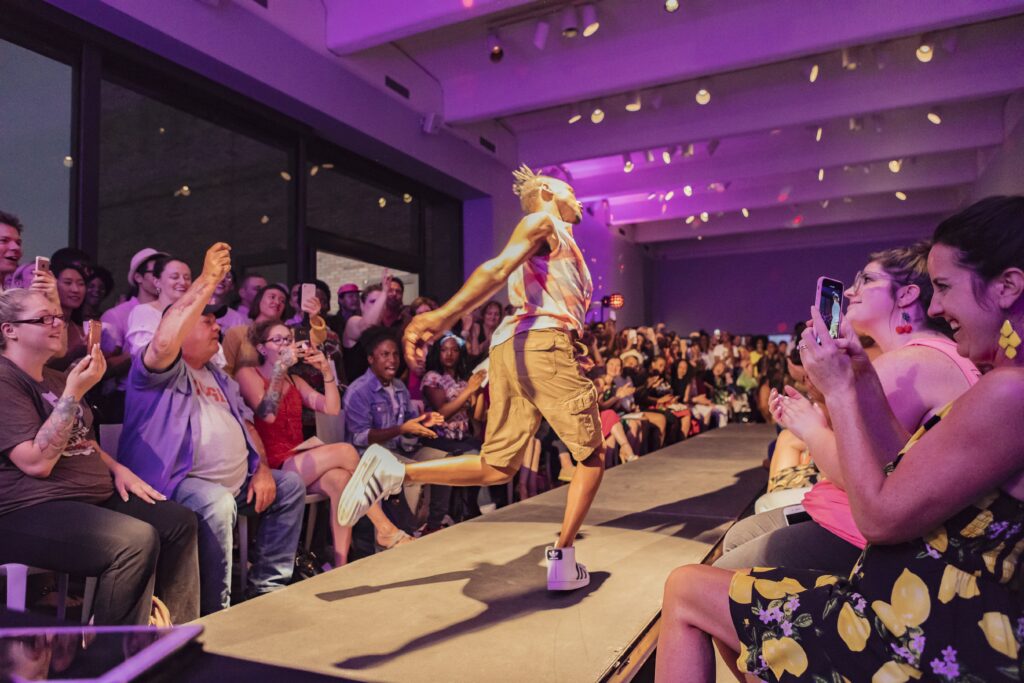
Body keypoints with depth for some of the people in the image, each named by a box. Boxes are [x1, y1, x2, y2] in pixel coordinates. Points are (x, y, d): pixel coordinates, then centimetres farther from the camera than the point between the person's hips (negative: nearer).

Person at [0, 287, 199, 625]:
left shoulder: (55, 379, 19)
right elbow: (38, 461, -22)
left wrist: (116, 468, 11)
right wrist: (74, 393, -24)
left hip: (93, 495, 10)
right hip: (31, 510, -9)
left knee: (179, 521, -5)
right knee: (138, 540, -30)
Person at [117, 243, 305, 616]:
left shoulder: (218, 377, 23)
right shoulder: (163, 370, -3)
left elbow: (245, 421, 21)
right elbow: (164, 341, -28)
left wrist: (263, 469, 4)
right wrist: (208, 280, -27)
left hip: (236, 480, 9)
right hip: (179, 482, -9)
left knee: (289, 484, 8)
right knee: (216, 503, -36)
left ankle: (266, 586, 11)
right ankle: (214, 612, -19)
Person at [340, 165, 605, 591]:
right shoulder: (544, 221, 3)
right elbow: (497, 269, -15)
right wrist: (444, 315, -29)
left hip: (508, 346, 9)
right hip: (544, 344, -9)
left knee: (495, 468, 8)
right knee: (592, 457, 6)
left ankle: (395, 472, -2)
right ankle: (563, 563, 5)